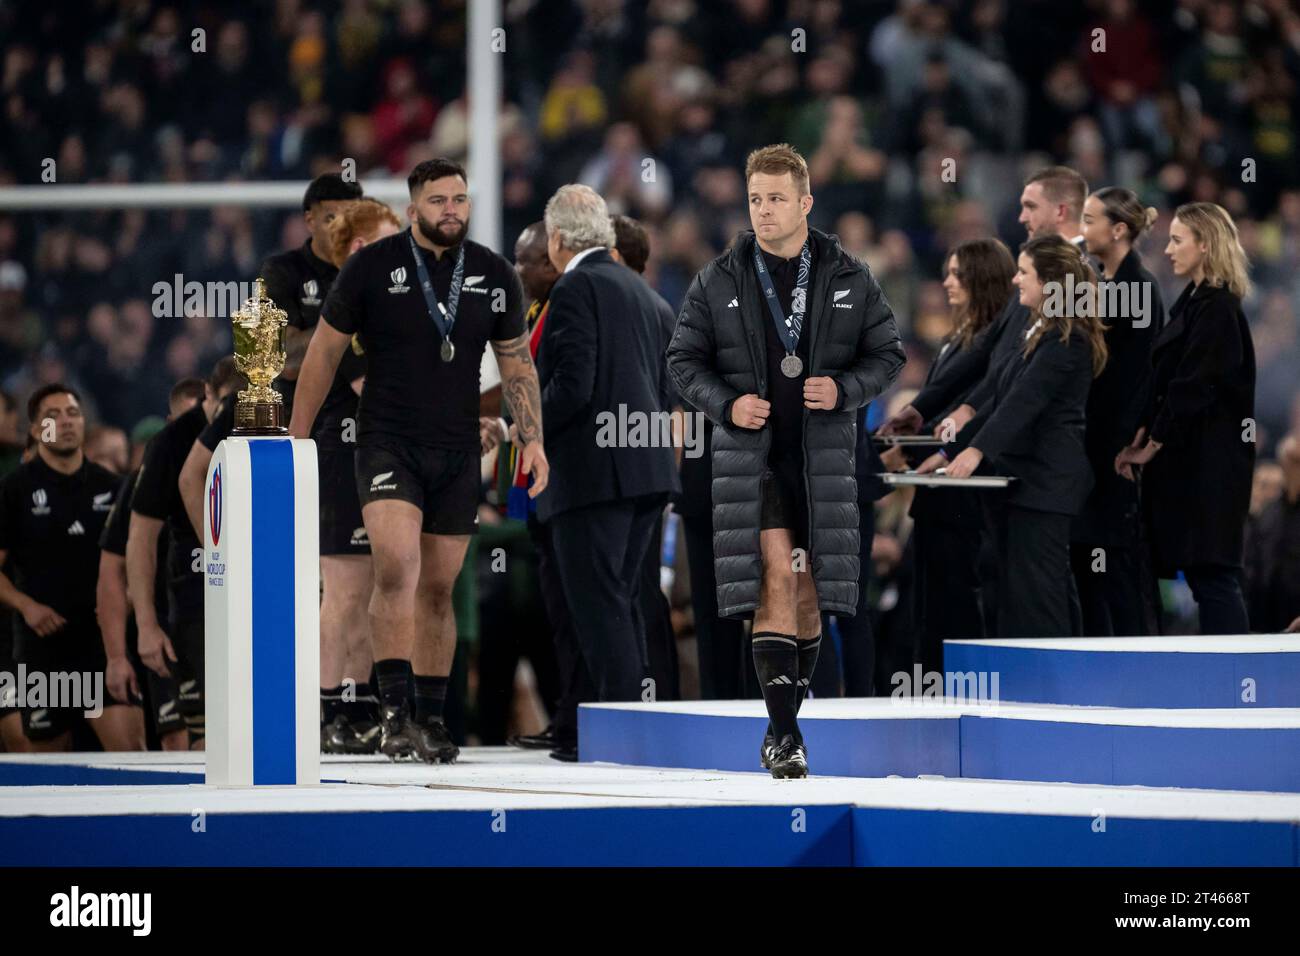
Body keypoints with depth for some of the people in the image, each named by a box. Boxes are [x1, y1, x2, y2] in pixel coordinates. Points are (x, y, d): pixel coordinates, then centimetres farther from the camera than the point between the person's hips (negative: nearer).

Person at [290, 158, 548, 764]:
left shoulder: (494, 276, 6)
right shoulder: (372, 267, -3)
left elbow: (517, 364, 15)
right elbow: (325, 350, 4)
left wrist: (532, 439, 5)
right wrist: (297, 438, 3)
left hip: (457, 452, 3)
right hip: (387, 442, -3)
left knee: (438, 589, 7)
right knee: (397, 566, -23)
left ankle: (430, 720, 16)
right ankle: (394, 707, -22)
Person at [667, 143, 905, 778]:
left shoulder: (849, 280, 5)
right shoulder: (718, 283, 4)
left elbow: (888, 354, 10)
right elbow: (683, 359, 8)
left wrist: (844, 389, -9)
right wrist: (726, 403, -10)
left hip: (824, 457, 2)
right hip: (752, 453, -2)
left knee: (809, 592, 7)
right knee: (775, 579, -15)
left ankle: (785, 725, 21)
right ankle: (783, 733, -17)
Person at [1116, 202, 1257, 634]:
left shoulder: (1217, 308, -13)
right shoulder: (1194, 301, 16)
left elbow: (1193, 387, -18)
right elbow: (1168, 382, 15)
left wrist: (1152, 446, -11)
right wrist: (1144, 434, 3)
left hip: (1210, 459, -10)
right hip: (1189, 456, 10)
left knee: (1211, 571, -10)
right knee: (1204, 571, 9)